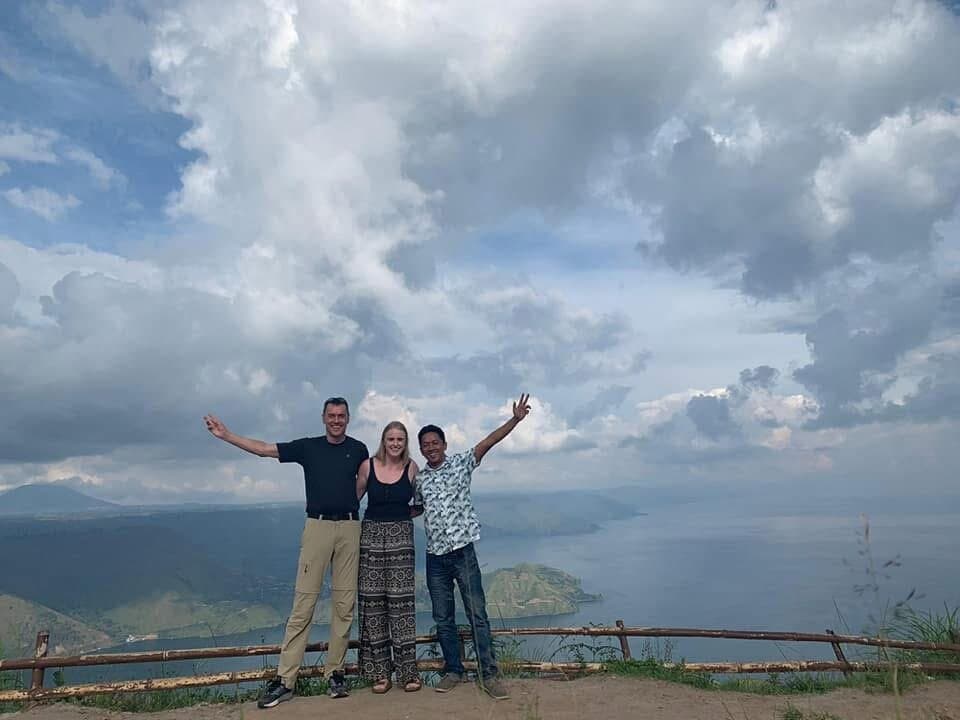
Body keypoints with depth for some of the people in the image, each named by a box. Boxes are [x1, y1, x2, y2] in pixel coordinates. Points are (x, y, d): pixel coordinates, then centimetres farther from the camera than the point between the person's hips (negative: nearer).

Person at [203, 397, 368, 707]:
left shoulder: (359, 450, 9)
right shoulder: (308, 447, 7)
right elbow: (264, 449, 3)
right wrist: (226, 435, -4)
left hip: (350, 528, 1)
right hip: (317, 526, -1)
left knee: (344, 604, 3)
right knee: (303, 603, -3)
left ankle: (335, 672, 15)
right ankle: (284, 679, 1)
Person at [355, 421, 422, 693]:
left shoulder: (411, 467, -1)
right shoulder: (368, 466, -1)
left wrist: (403, 514, -4)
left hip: (401, 537, 0)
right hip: (371, 535, 1)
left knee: (401, 601, -1)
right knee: (373, 601, 3)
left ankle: (407, 670, 9)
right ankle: (379, 672, 13)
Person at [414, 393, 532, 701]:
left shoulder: (460, 463, 0)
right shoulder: (419, 478, 10)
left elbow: (487, 442, -11)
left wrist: (515, 419, -20)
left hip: (463, 550, -3)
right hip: (435, 556, 4)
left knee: (477, 614, -2)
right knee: (443, 618, 10)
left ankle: (489, 674, 5)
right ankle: (453, 671, 23)